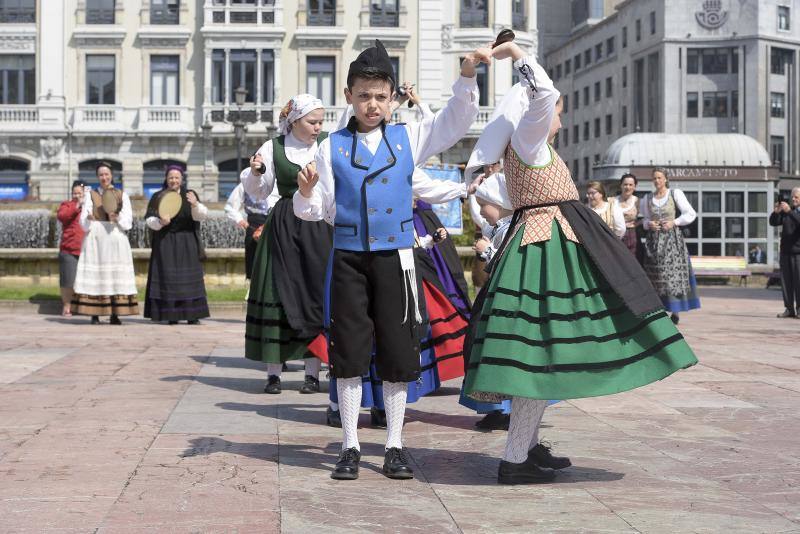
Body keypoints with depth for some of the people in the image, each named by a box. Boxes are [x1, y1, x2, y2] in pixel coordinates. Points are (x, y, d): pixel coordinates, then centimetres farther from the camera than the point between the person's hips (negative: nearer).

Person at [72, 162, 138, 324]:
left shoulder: (122, 195, 12)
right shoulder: (90, 195, 13)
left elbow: (128, 221, 3)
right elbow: (84, 223, 3)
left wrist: (117, 218, -16)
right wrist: (89, 218, -19)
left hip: (116, 238, 0)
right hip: (95, 238, 0)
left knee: (116, 274, -6)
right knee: (95, 274, -7)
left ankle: (115, 314, -3)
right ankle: (94, 315, -6)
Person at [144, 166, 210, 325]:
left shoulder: (189, 195, 4)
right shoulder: (158, 197, 4)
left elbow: (201, 215, -8)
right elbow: (149, 219, -2)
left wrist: (195, 204, -29)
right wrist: (160, 222, -23)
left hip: (186, 244, 0)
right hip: (165, 244, 0)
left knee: (188, 278, -3)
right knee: (167, 278, -4)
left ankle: (192, 315, -2)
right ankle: (171, 315, -2)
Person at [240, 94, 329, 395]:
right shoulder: (274, 147, 4)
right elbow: (258, 193, 9)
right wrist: (255, 172, -9)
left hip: (320, 227, 0)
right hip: (284, 226, 0)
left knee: (316, 293, 0)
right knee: (279, 292, -1)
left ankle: (312, 372, 8)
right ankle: (273, 372, 5)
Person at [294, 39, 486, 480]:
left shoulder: (408, 138, 8)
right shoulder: (332, 147, 4)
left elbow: (457, 120, 7)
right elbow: (318, 210, 4)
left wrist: (466, 76, -7)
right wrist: (306, 193, -18)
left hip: (395, 259, 1)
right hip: (348, 259, -1)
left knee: (397, 352, 4)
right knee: (349, 352, 2)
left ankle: (394, 447, 15)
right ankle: (350, 447, 12)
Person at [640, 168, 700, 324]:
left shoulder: (675, 194, 2)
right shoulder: (647, 198, 11)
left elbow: (691, 214, 1)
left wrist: (674, 222, -9)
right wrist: (649, 224, -2)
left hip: (672, 237, -3)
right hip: (654, 239, 3)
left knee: (674, 272, -7)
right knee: (655, 275, -2)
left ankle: (675, 310, -3)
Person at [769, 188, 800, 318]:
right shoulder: (786, 211, 15)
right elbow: (773, 222, 7)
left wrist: (789, 211, -30)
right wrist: (776, 212, -11)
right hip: (785, 251, 5)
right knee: (786, 280, 1)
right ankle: (789, 309, 4)